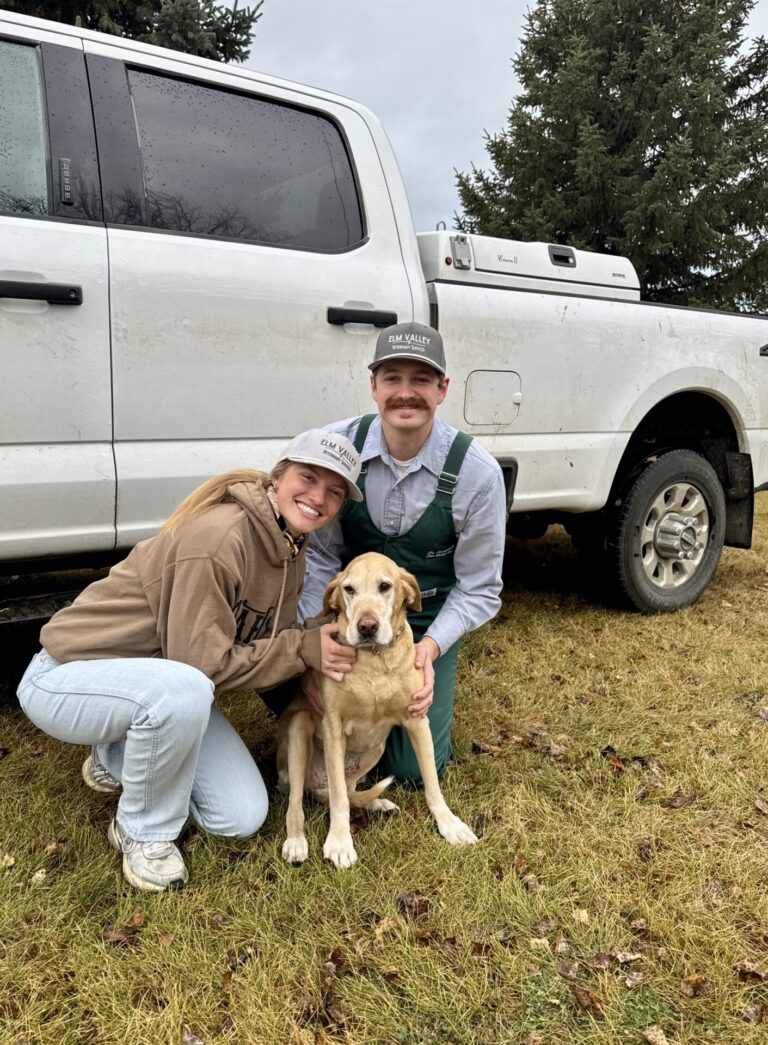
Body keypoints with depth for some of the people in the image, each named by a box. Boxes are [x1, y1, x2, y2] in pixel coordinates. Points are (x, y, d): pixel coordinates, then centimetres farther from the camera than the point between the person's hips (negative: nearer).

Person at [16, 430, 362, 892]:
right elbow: (205, 662, -27)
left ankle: (119, 757, 19)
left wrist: (322, 652, -10)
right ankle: (144, 832, -10)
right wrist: (302, 649, -24)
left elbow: (267, 643, 5)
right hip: (69, 676, -7)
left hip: (164, 686, 8)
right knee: (184, 689, -41)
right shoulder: (218, 537, -29)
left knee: (244, 817, -2)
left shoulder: (292, 549, -1)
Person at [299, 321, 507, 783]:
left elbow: (478, 589, -11)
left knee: (413, 767, 0)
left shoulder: (478, 471, -19)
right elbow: (319, 555, -11)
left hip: (427, 624, 0)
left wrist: (430, 647, -26)